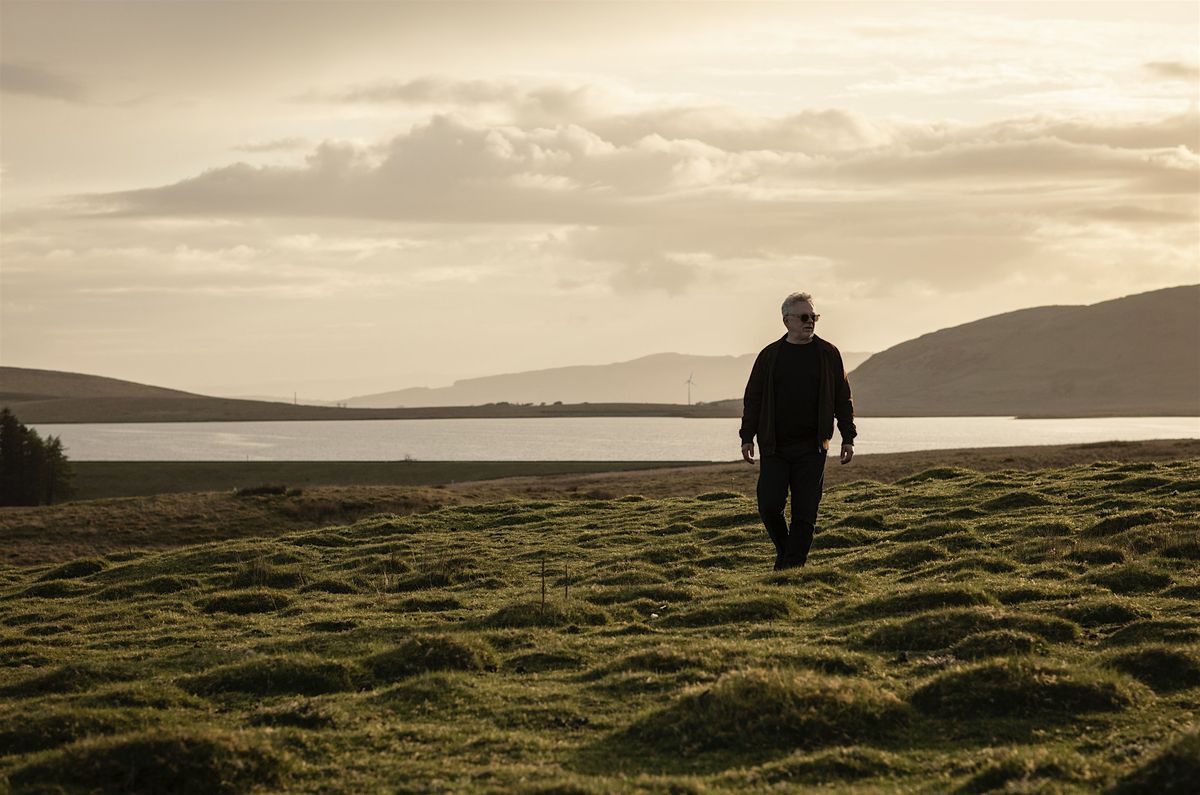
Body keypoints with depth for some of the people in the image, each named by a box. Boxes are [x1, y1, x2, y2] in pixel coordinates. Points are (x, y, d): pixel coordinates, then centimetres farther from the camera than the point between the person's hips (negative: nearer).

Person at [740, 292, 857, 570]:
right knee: (769, 505, -5)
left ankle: (794, 566, 4)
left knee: (805, 512, -2)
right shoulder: (770, 356, 5)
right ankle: (784, 551, 20)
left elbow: (843, 399, 8)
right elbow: (753, 398, 8)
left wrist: (848, 438, 3)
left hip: (811, 448, 0)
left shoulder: (828, 354, 5)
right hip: (774, 447, 0)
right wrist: (747, 437, 1)